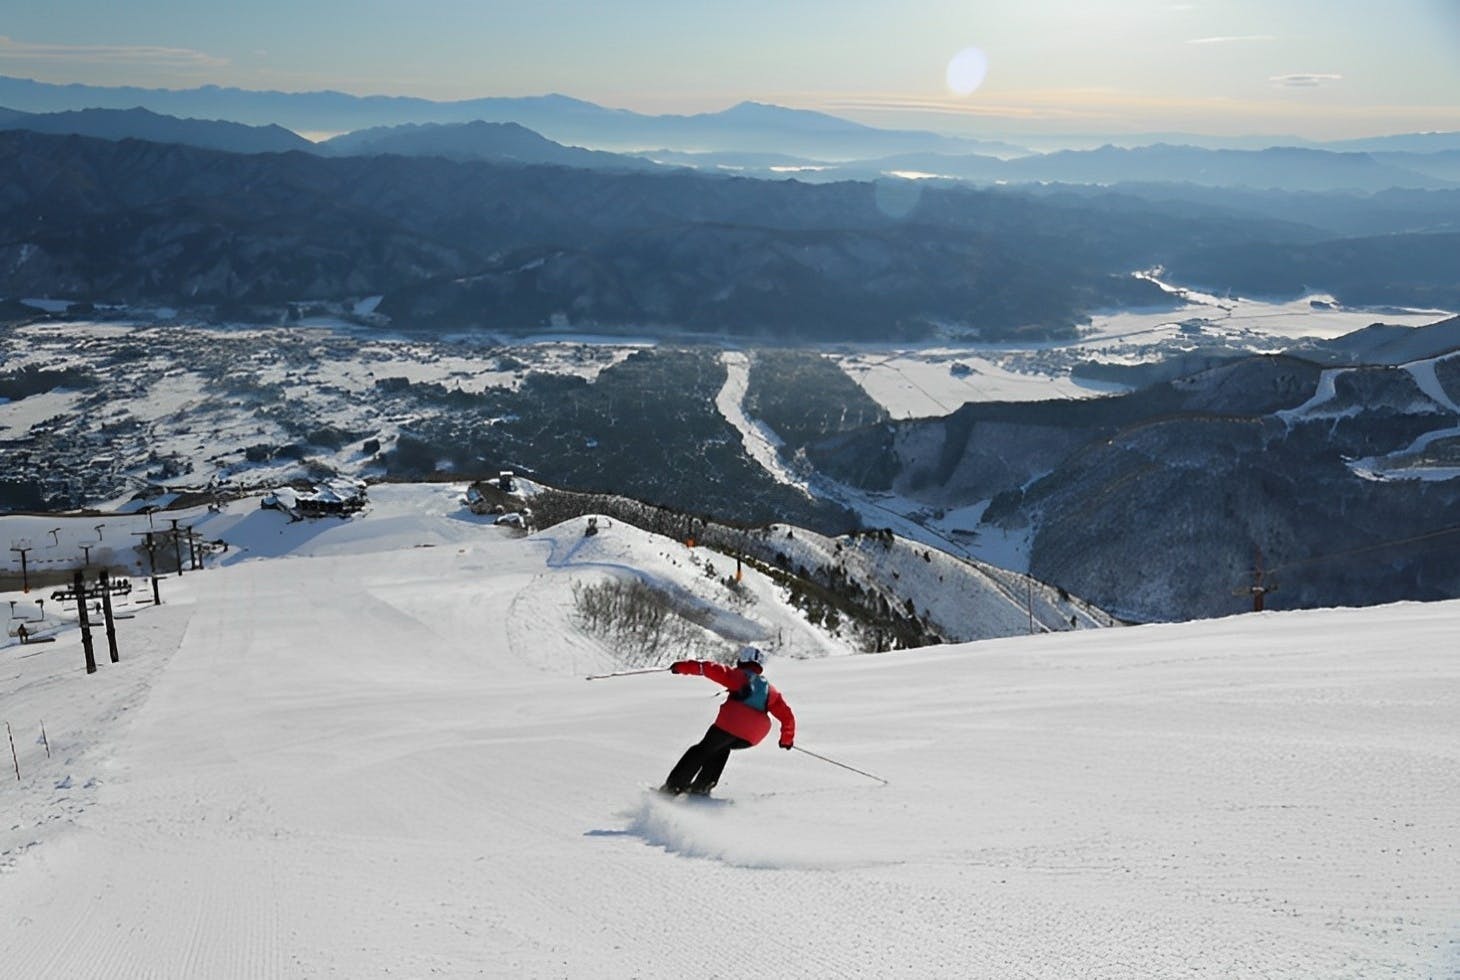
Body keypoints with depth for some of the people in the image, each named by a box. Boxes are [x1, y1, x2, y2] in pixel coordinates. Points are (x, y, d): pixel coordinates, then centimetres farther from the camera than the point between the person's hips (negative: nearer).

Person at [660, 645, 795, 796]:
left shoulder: (739, 675, 16)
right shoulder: (770, 690, 28)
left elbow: (714, 669, 4)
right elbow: (787, 715, 27)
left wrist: (683, 666, 3)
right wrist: (787, 738, 40)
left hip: (731, 723, -4)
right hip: (753, 737, 4)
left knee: (702, 750, 10)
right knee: (722, 748, 28)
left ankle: (674, 785, 0)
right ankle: (701, 786, 16)